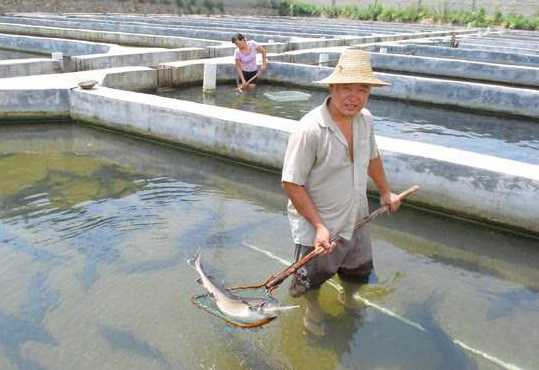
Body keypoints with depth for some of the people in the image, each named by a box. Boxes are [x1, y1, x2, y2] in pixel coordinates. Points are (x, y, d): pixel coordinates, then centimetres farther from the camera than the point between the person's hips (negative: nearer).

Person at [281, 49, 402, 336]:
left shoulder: (365, 120, -5)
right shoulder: (310, 129, -28)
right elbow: (291, 183, -24)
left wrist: (385, 192, 22)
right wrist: (319, 226, -24)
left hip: (355, 222, 7)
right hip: (317, 228, -6)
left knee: (360, 272, 26)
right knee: (314, 278, 16)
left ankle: (348, 299, 60)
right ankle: (312, 308, 50)